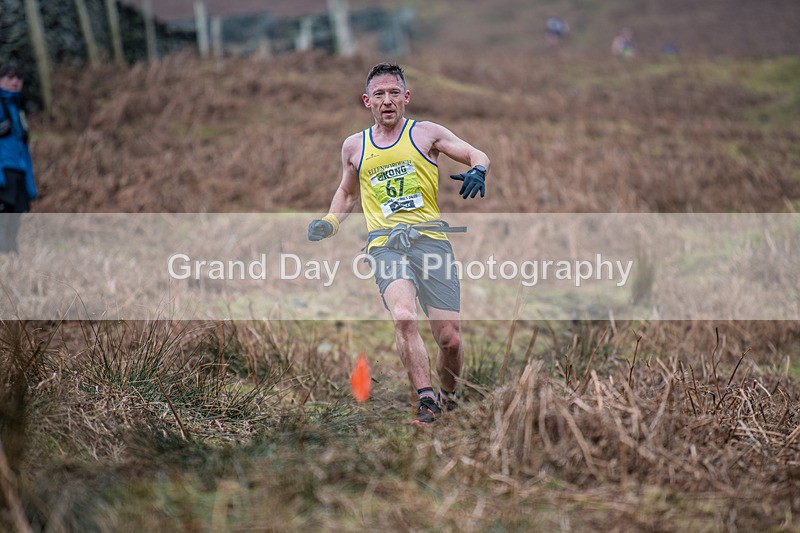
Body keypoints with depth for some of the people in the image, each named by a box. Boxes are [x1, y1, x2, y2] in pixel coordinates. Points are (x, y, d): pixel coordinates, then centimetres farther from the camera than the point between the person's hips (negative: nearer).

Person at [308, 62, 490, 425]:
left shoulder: (426, 133, 10)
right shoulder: (354, 147, 17)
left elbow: (477, 155, 9)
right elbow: (347, 193, 33)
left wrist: (477, 170, -15)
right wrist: (329, 223, 15)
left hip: (430, 238, 0)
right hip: (385, 244, 1)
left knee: (449, 338, -5)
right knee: (404, 317, -29)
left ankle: (448, 398, 22)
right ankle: (426, 401, -27)